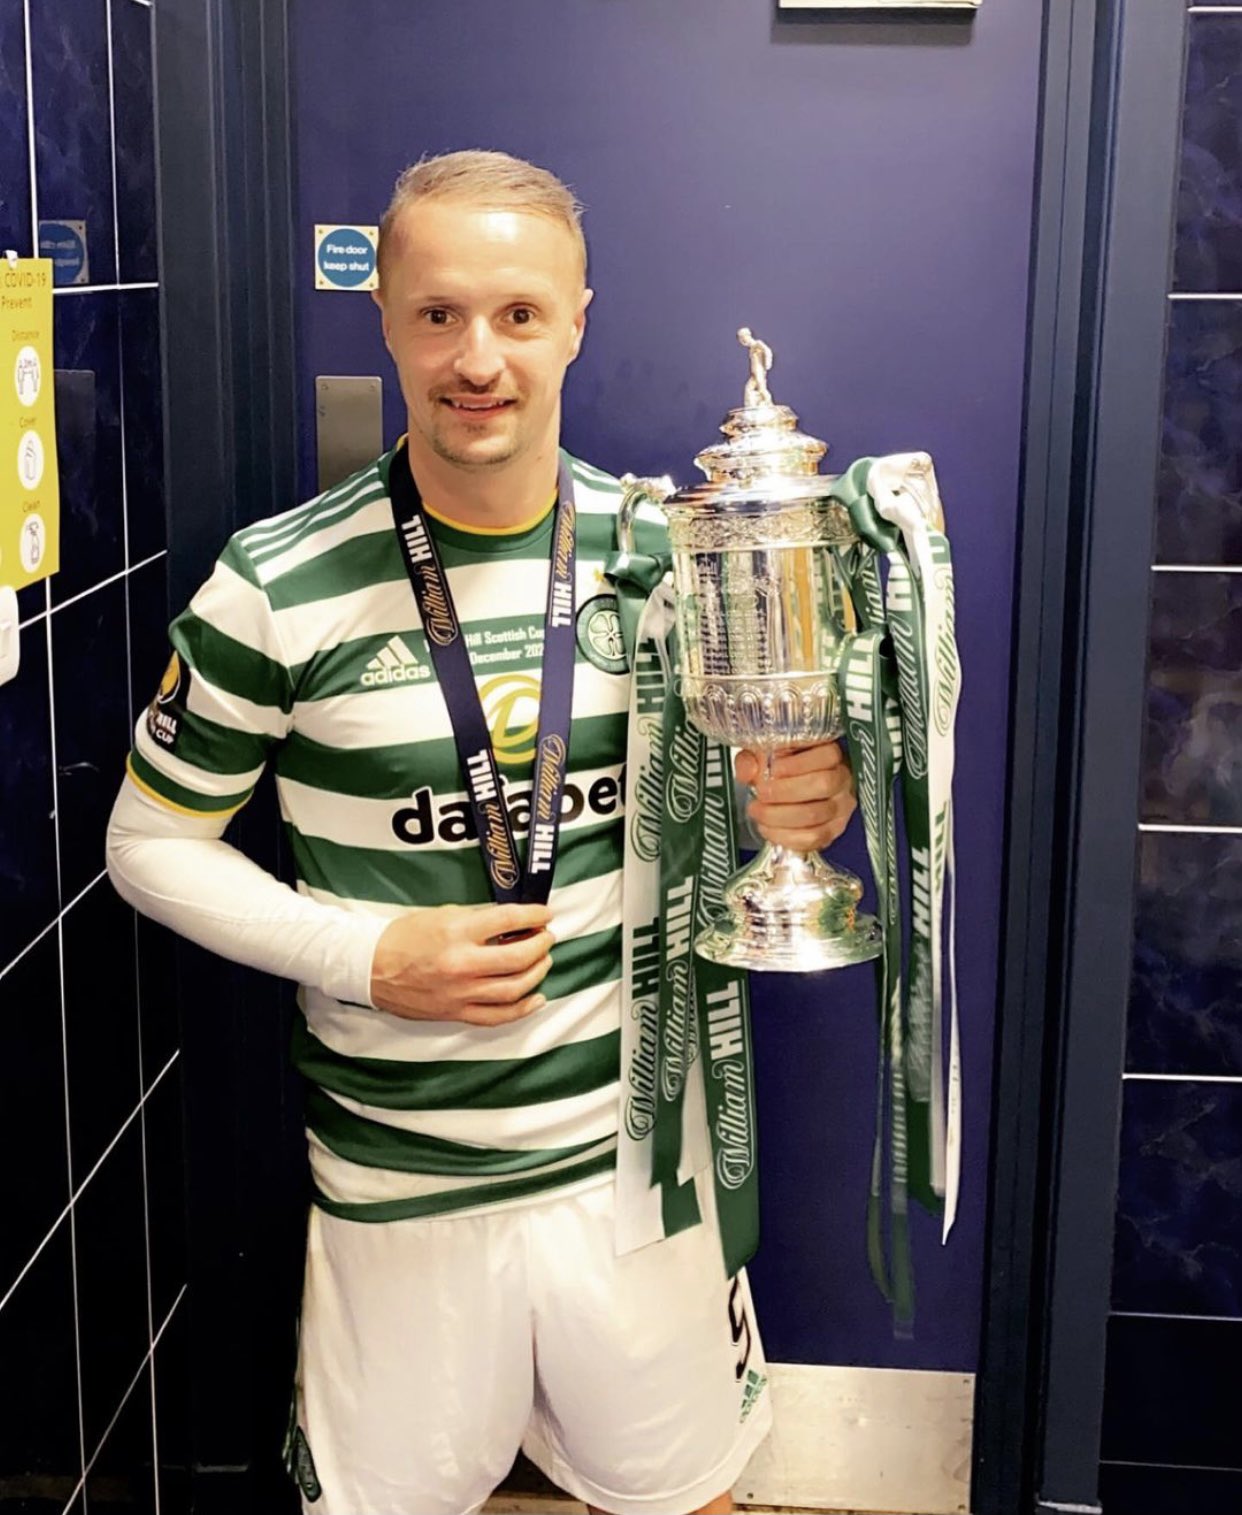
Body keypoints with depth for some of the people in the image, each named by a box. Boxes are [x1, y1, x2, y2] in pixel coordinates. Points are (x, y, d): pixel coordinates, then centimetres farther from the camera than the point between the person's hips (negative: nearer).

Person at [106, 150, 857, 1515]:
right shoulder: (280, 585, -11)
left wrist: (803, 805, -14)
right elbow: (153, 844, -3)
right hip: (400, 1182, -2)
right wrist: (368, 956, -16)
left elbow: (734, 782, 10)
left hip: (638, 1146, 3)